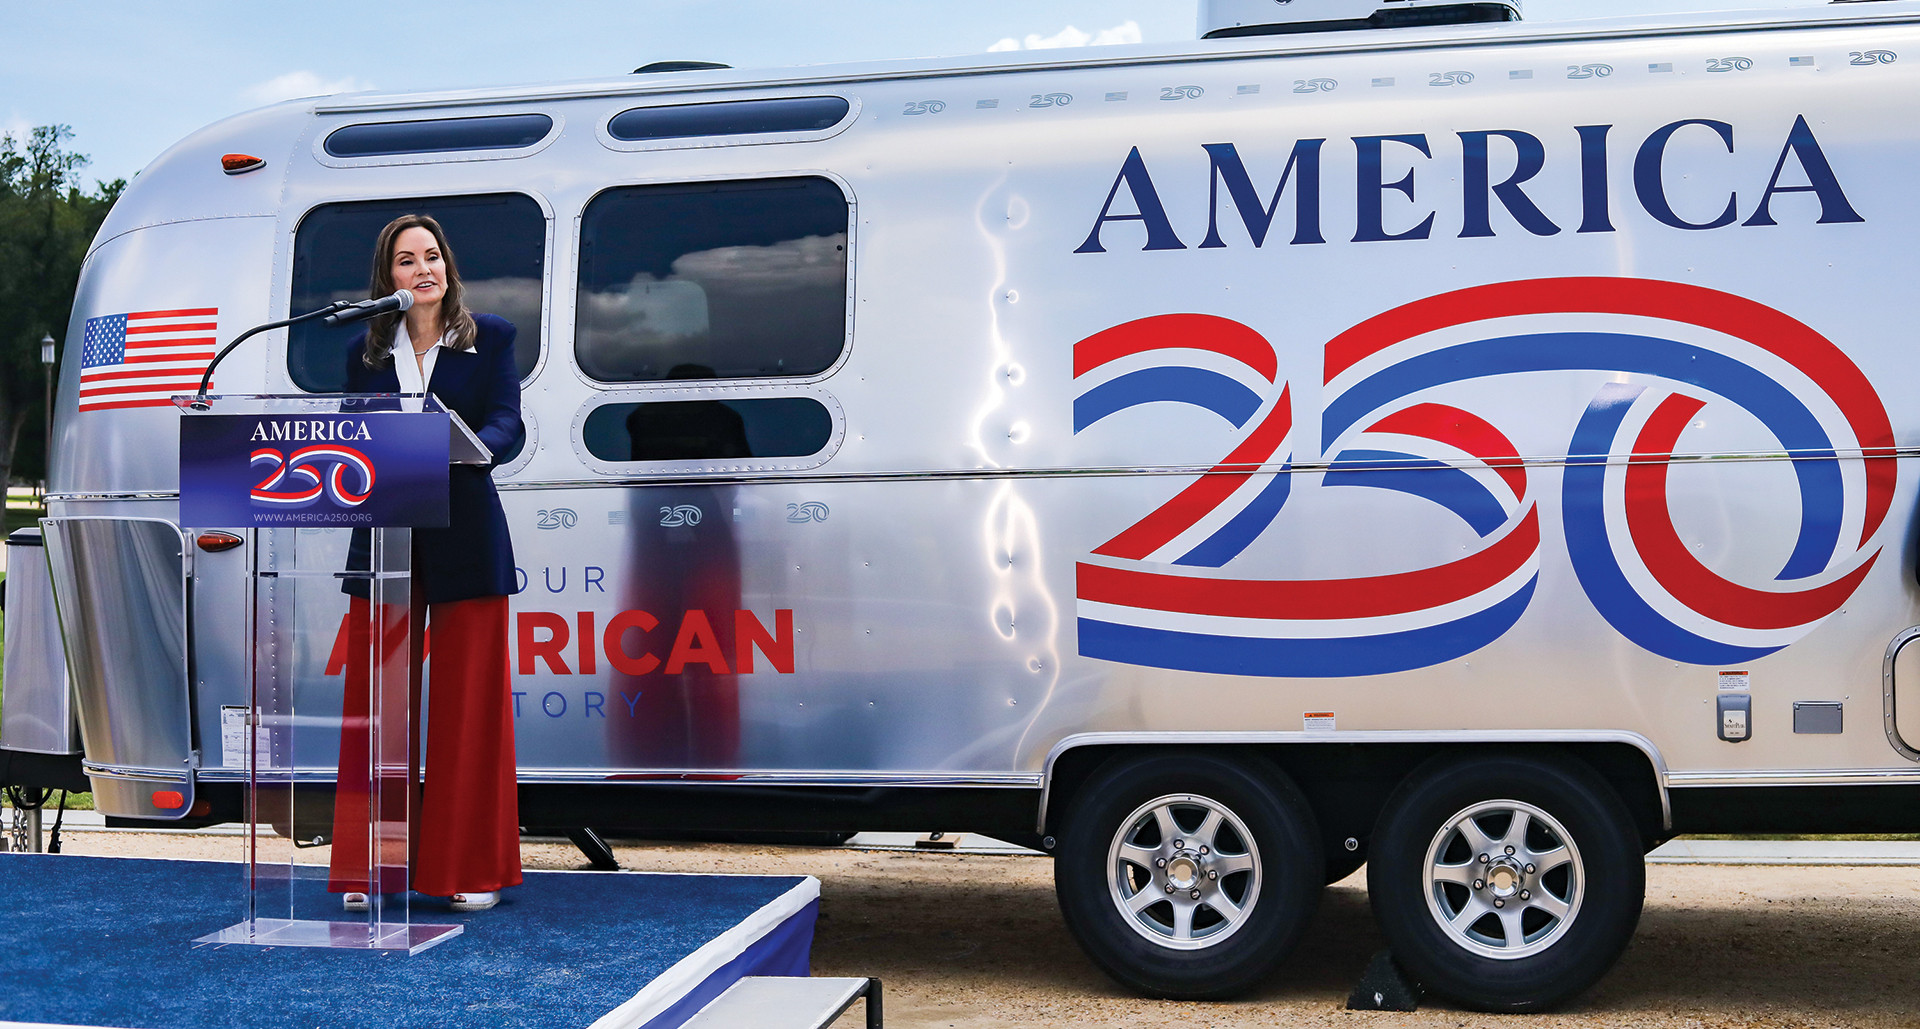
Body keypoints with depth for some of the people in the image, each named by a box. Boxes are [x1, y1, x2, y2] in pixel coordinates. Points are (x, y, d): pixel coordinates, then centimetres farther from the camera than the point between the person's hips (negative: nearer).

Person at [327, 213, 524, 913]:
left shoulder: (489, 337, 5)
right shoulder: (365, 350, 13)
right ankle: (369, 869, 13)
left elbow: (507, 423, -5)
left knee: (469, 702, 2)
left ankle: (471, 870, 11)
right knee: (375, 702, 4)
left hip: (465, 539, -2)